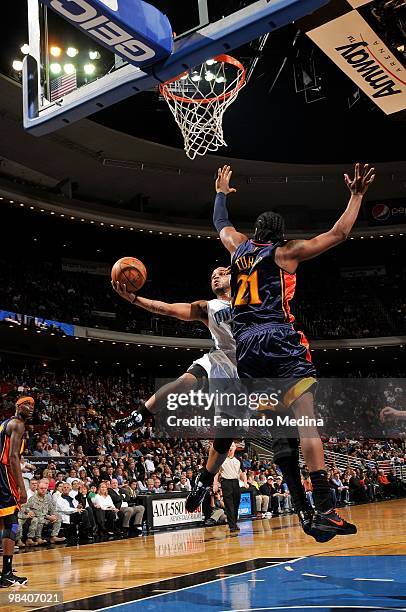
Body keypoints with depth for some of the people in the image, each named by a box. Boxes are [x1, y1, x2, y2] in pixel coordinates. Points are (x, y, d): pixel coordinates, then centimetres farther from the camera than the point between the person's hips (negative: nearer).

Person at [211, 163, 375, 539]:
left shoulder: (238, 248, 19)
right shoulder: (286, 252, 7)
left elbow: (221, 223, 40)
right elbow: (338, 234, 6)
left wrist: (221, 193, 56)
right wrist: (357, 196, 15)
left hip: (243, 345, 5)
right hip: (280, 340, -5)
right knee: (306, 420, -12)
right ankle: (324, 510, -20)